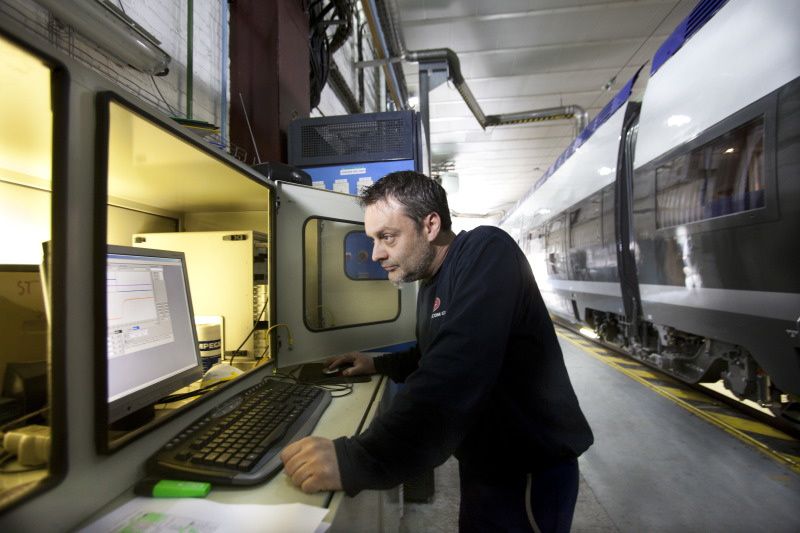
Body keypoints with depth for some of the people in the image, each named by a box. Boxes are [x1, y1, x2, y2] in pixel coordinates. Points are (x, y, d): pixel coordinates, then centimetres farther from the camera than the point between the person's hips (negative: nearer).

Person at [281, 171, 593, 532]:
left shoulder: (486, 252, -24)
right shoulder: (432, 284, 4)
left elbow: (456, 376, -39)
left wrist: (357, 461, -43)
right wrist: (379, 364, 7)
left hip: (530, 469, -8)